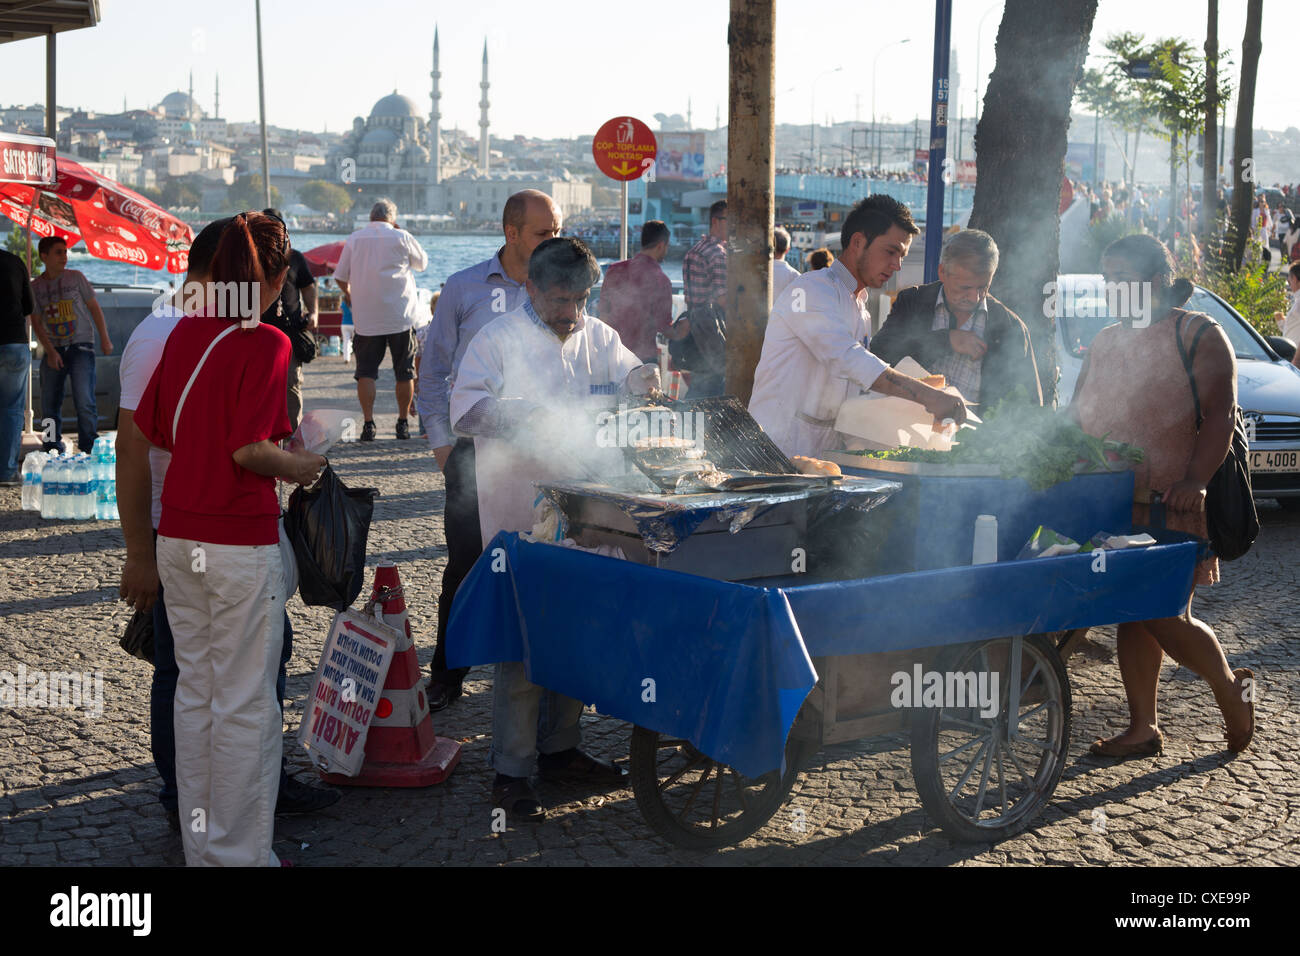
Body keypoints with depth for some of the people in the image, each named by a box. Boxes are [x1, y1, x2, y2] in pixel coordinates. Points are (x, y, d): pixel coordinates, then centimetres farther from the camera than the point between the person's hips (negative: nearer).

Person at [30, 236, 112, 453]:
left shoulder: (75, 277, 1)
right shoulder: (35, 286, 3)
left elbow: (94, 308, 7)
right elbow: (37, 323, 2)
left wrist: (104, 339, 3)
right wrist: (50, 352, -10)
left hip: (80, 346, -2)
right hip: (54, 350, 2)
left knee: (84, 402, -15)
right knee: (49, 405, 2)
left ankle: (89, 450, -7)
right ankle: (53, 450, 18)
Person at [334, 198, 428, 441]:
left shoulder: (354, 239, 3)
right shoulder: (402, 238, -2)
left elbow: (340, 277, 8)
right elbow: (422, 263, 14)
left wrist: (349, 294, 29)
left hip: (366, 318, 1)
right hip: (401, 317, -1)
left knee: (366, 372, 4)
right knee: (405, 373, 9)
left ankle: (368, 423, -5)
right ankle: (403, 424, 12)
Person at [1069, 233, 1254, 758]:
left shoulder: (1199, 335, -2)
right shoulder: (1105, 341, 18)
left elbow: (1220, 415, -11)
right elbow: (1079, 414, 21)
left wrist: (1195, 480, -24)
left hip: (1170, 503, -6)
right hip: (1112, 502, 6)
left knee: (1164, 618, -8)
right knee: (1131, 616, 7)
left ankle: (1232, 688, 18)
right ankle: (1142, 728, 15)